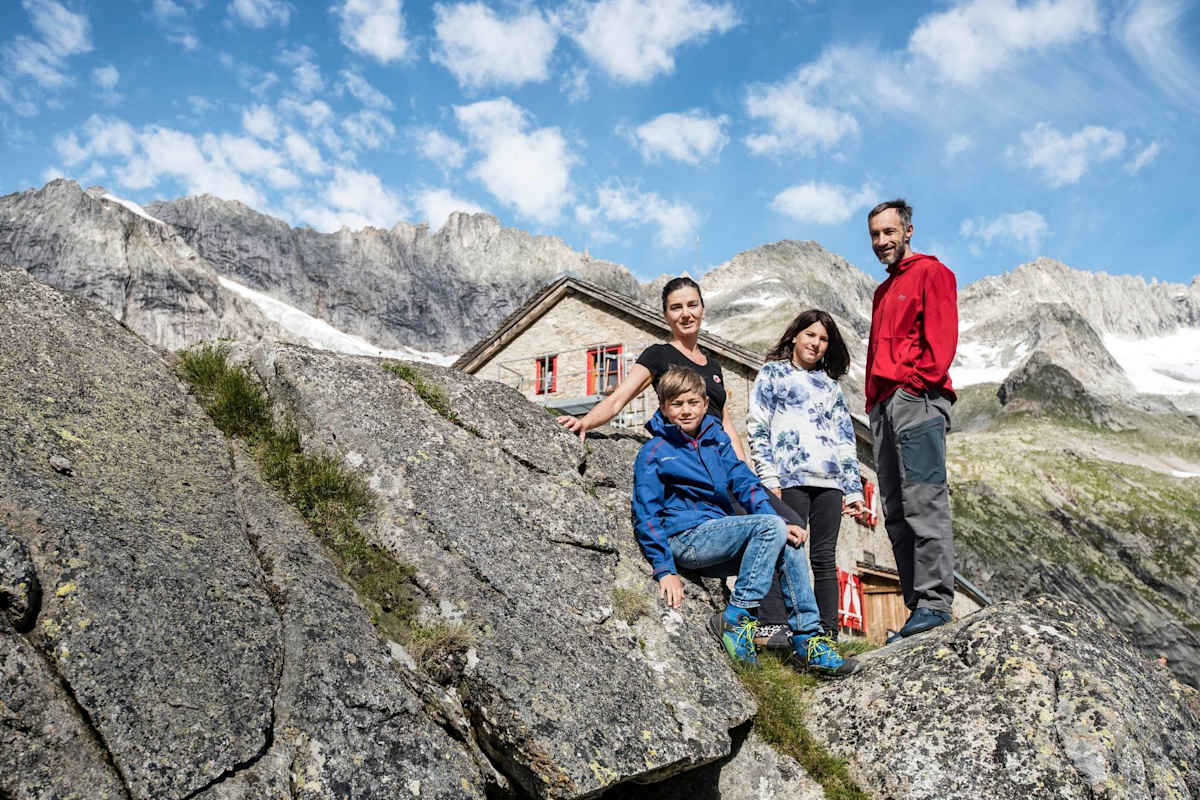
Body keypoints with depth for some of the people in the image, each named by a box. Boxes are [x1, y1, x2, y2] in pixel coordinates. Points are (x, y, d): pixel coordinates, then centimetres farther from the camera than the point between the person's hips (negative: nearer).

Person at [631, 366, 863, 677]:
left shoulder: (716, 440, 15)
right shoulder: (653, 452, -2)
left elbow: (744, 482, 9)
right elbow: (646, 516, -6)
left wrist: (781, 524, -6)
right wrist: (665, 570, -15)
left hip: (719, 532, 6)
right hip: (685, 538, -6)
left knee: (789, 543, -14)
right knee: (770, 526, -23)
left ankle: (808, 642, -10)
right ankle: (735, 618, -20)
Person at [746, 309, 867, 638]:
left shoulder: (830, 385, 24)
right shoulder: (773, 373, 12)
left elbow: (846, 440, 22)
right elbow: (757, 427, 2)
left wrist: (853, 490, 14)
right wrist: (769, 478, -9)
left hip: (829, 481, 4)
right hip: (790, 478, -4)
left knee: (825, 558, 2)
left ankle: (828, 633, 4)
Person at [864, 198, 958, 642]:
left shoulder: (930, 272, 4)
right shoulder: (883, 291, 29)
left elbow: (941, 336, -8)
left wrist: (919, 380, -16)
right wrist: (873, 398, 15)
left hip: (917, 400, -9)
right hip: (883, 405, 9)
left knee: (923, 502, -15)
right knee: (896, 512, 4)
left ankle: (934, 602, -14)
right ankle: (917, 606, 6)